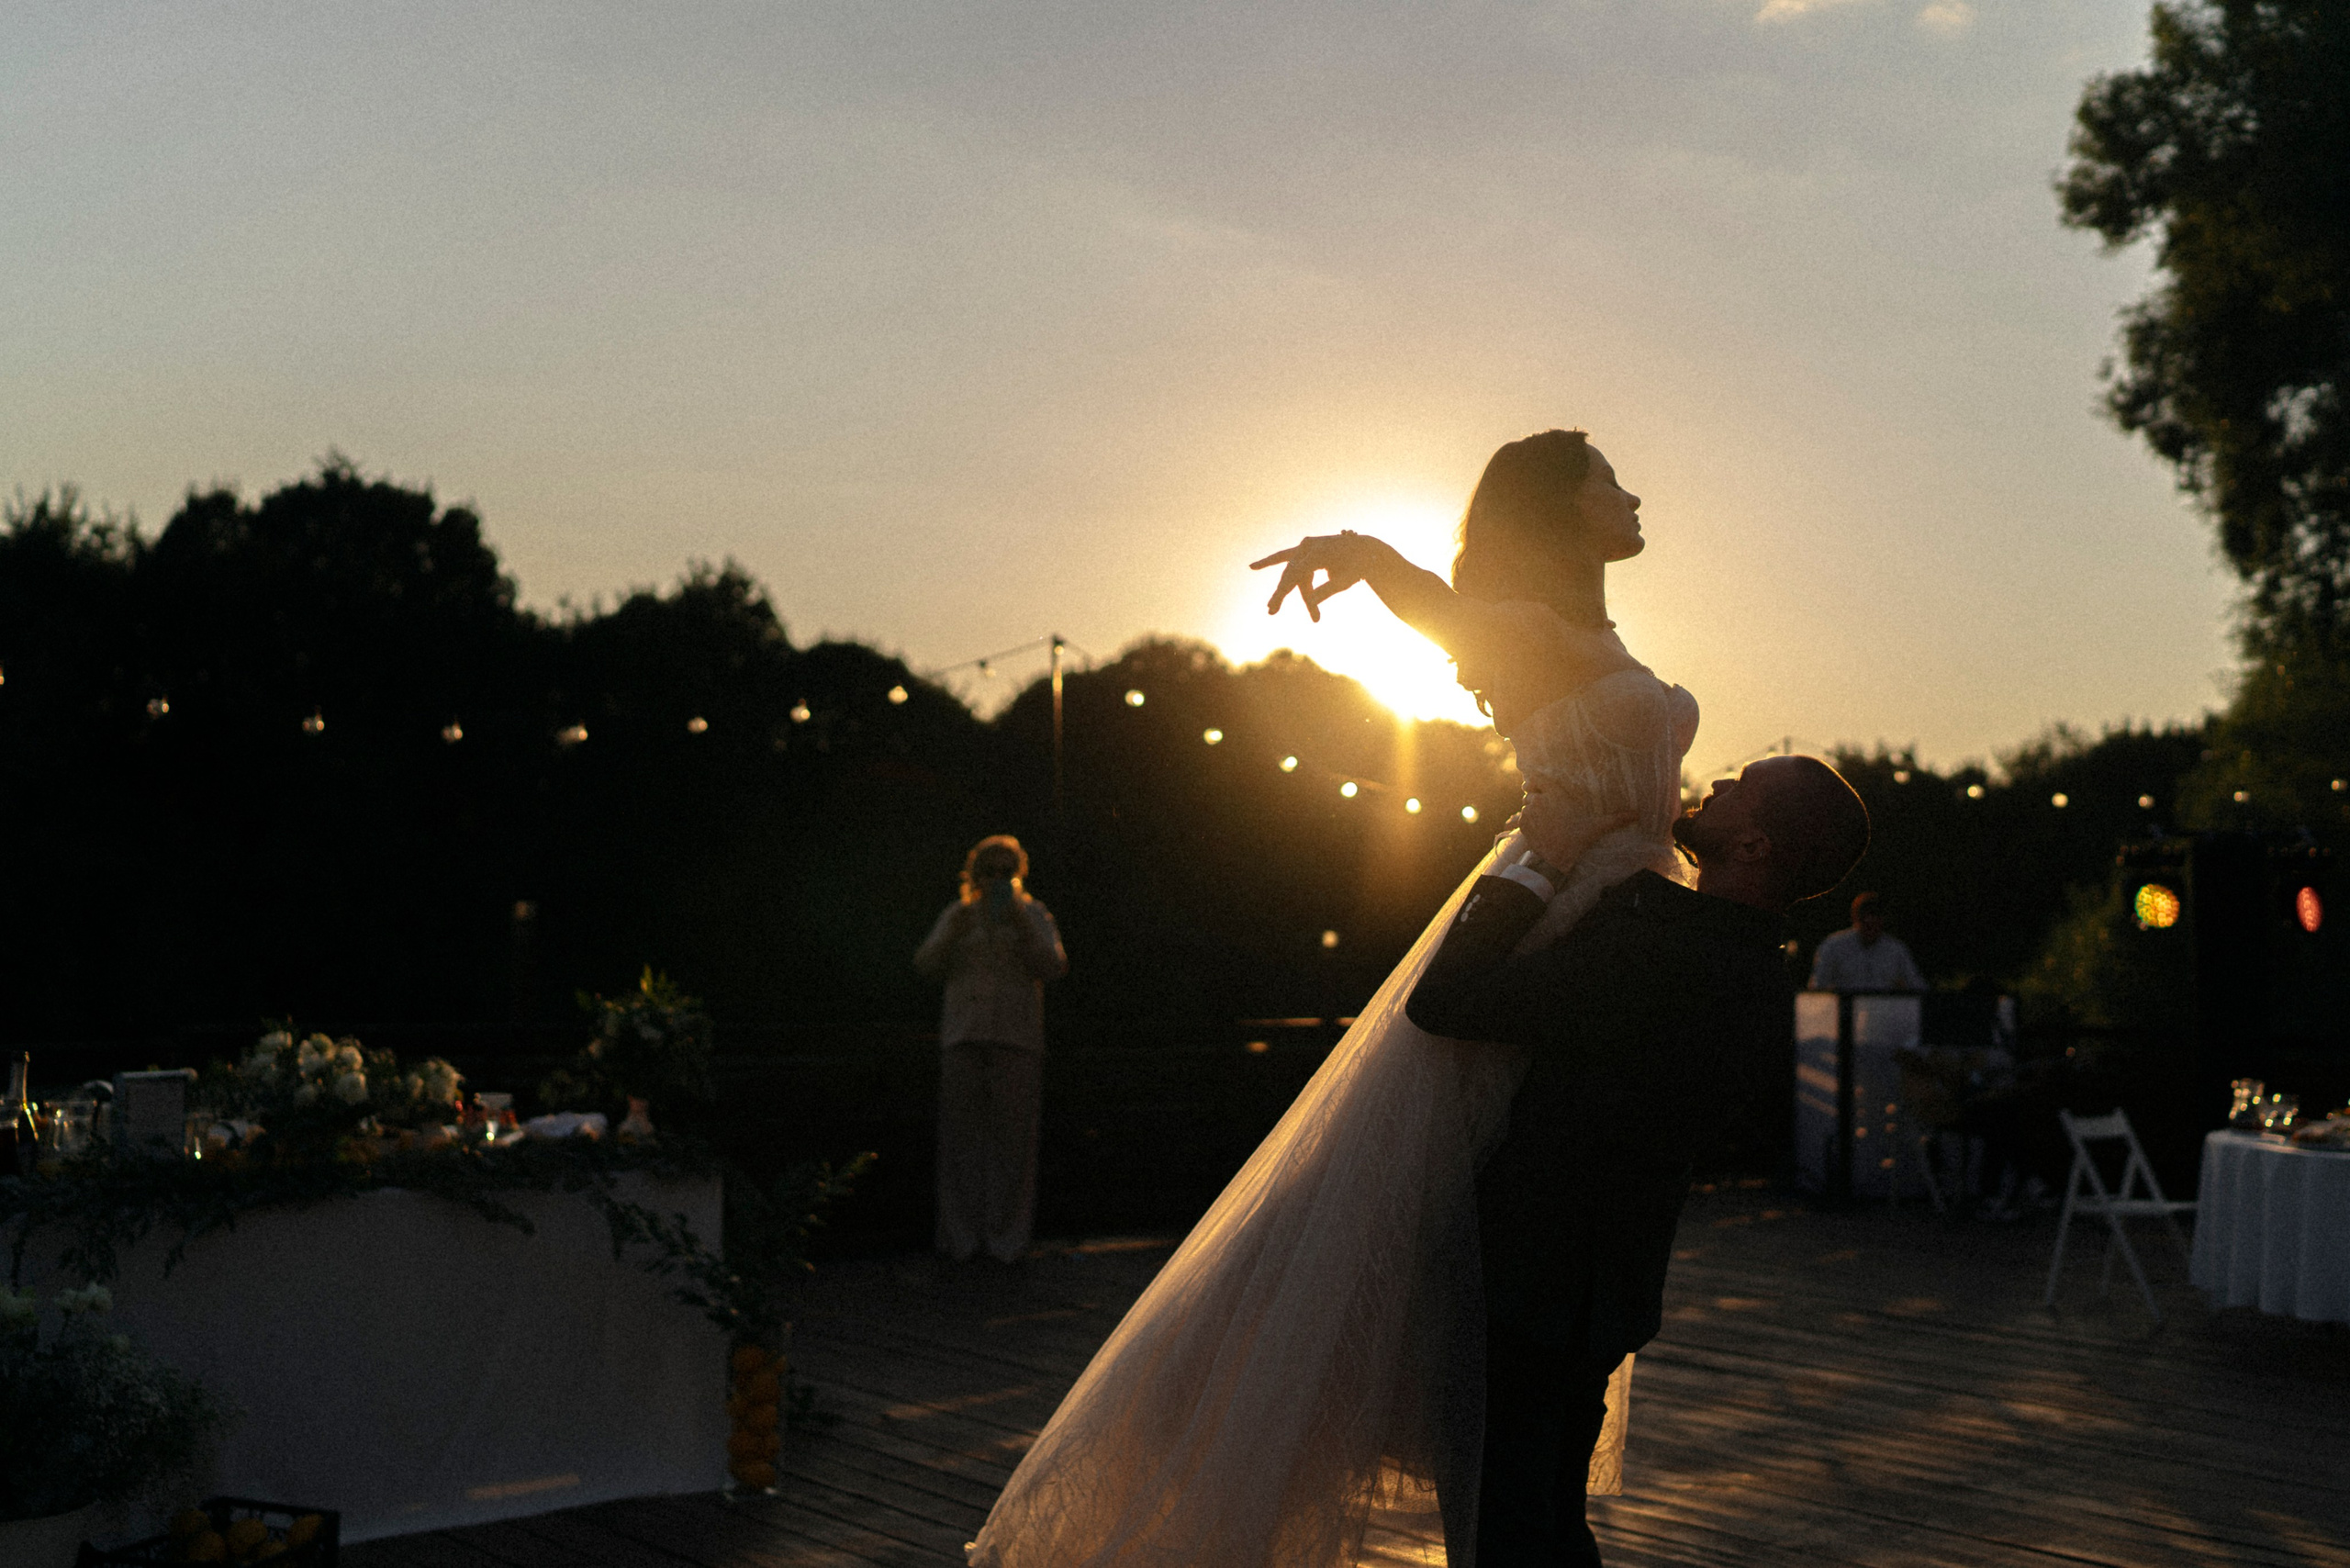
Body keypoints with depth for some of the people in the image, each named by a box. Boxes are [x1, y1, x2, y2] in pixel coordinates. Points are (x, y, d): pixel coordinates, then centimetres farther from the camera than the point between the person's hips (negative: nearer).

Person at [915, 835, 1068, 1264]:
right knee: (961, 1134, -2)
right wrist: (957, 929, -15)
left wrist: (1021, 923, -17)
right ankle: (962, 1236, 4)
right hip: (964, 1035, 2)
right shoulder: (958, 914, 10)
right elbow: (928, 964, 1)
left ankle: (1007, 1239, 2)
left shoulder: (1034, 913, 5)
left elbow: (1054, 967, -7)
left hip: (1017, 1038, -1)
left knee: (1012, 1135, -5)